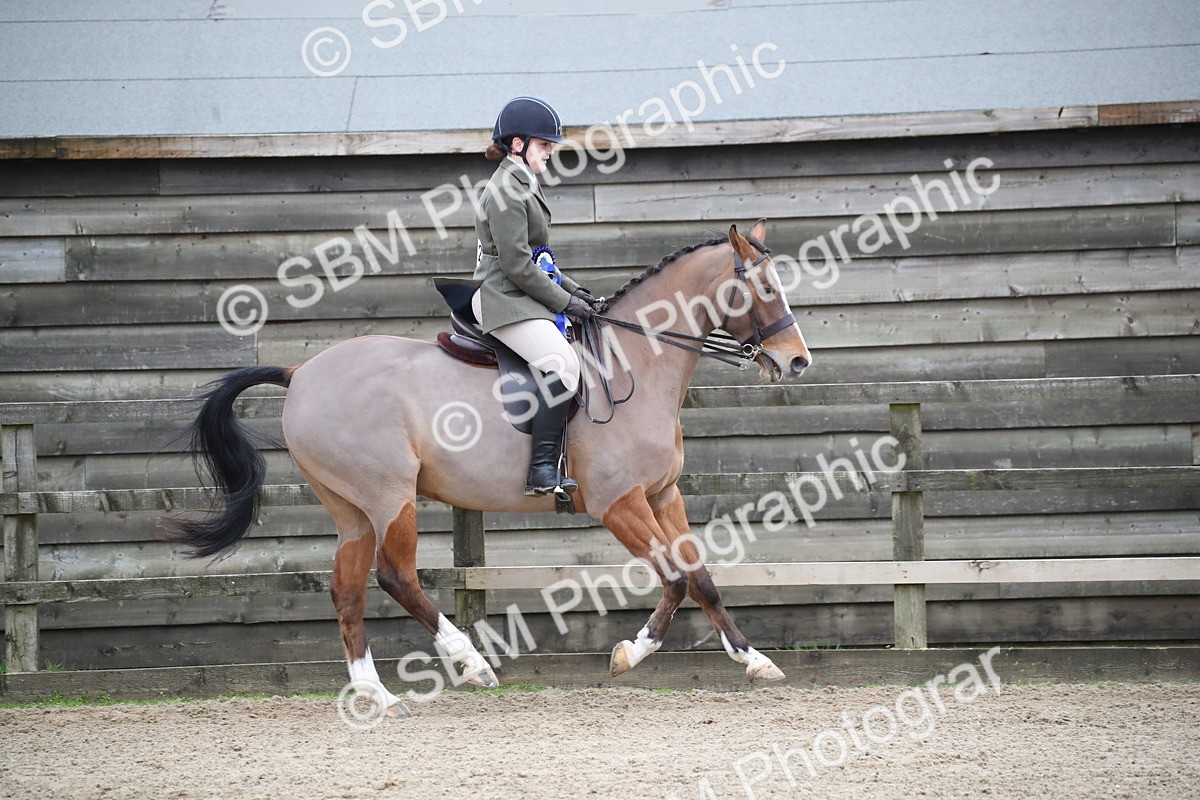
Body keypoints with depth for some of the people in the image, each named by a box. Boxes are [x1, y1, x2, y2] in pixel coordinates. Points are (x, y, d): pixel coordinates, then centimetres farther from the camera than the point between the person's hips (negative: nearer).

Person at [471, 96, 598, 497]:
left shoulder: (522, 186, 20)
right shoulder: (506, 191, -13)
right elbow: (516, 265, -18)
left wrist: (570, 289, 15)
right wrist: (563, 301, -13)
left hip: (523, 297, 11)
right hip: (505, 301, -11)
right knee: (562, 363, -28)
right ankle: (543, 471, -30)